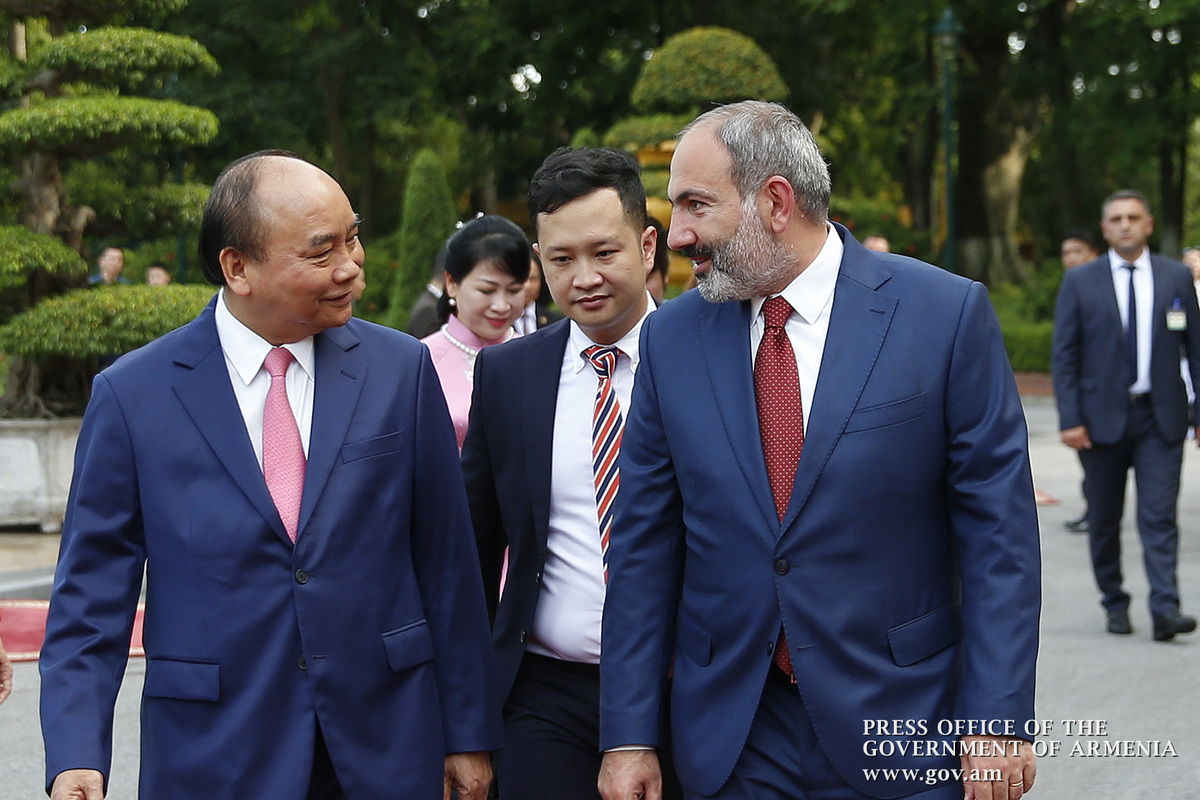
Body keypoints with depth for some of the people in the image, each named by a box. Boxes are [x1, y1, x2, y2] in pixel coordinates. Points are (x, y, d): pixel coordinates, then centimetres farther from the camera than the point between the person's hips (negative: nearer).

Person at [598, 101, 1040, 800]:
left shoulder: (947, 314, -7)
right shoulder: (671, 338, 3)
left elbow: (998, 532, -7)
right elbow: (645, 545, 4)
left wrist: (996, 720, -12)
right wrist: (629, 736, 1)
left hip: (898, 730, -2)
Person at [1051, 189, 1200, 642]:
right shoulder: (1080, 282, 2)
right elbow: (1064, 356, 1)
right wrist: (1070, 419, -8)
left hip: (1160, 417, 0)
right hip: (1102, 415, 0)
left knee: (1159, 516, -8)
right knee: (1104, 520, 7)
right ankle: (1115, 604, 19)